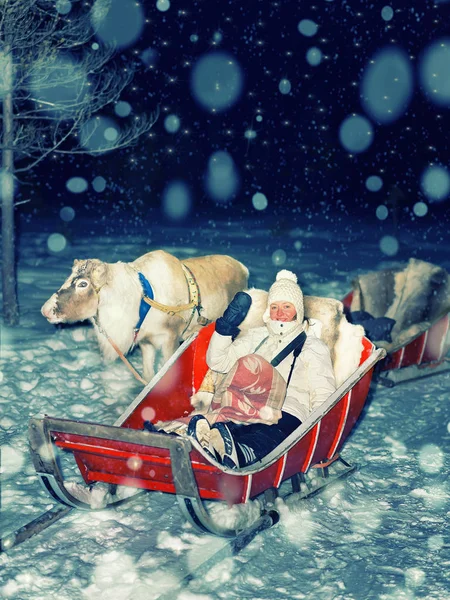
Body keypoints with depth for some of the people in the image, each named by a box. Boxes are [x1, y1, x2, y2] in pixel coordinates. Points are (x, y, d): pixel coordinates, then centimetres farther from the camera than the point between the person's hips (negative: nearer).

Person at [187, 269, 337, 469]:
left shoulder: (313, 346, 21)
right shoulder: (257, 337, 31)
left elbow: (324, 396, 10)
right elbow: (218, 362, 22)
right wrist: (226, 326, 11)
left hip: (286, 417, -2)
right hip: (245, 412, 2)